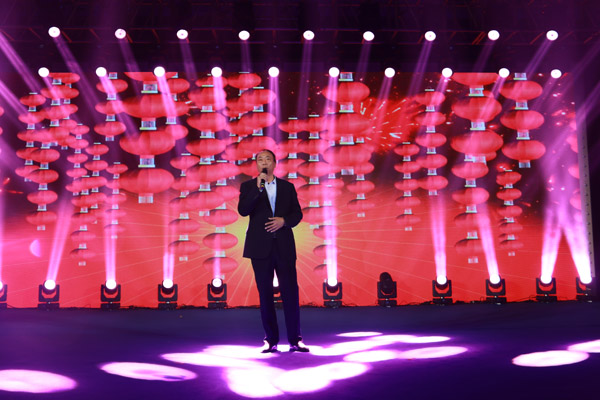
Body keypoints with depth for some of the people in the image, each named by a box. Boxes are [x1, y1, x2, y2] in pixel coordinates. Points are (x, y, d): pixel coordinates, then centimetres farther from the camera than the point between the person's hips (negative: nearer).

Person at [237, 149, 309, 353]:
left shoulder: (287, 187, 12)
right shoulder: (248, 186, 7)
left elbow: (297, 213, 9)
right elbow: (243, 210, -9)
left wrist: (284, 220, -10)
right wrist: (258, 187, -15)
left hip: (284, 246, 1)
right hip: (260, 246, -1)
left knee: (290, 292, -2)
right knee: (265, 294, 4)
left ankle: (295, 340, 6)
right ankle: (271, 340, 12)